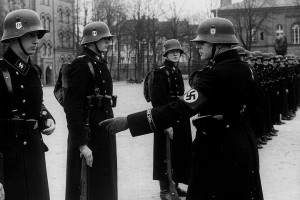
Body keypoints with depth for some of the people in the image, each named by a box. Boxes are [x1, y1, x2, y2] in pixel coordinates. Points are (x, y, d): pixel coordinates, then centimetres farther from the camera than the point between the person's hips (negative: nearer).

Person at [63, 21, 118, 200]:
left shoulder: (101, 63, 12)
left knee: (105, 184, 19)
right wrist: (81, 143, -23)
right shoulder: (81, 65, -15)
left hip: (105, 130, 9)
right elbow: (73, 107, -20)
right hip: (89, 132, -9)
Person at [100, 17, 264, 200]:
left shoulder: (219, 74, -24)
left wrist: (128, 122, -32)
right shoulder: (244, 68, 3)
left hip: (219, 149, -9)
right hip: (245, 144, 9)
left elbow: (180, 109, -31)